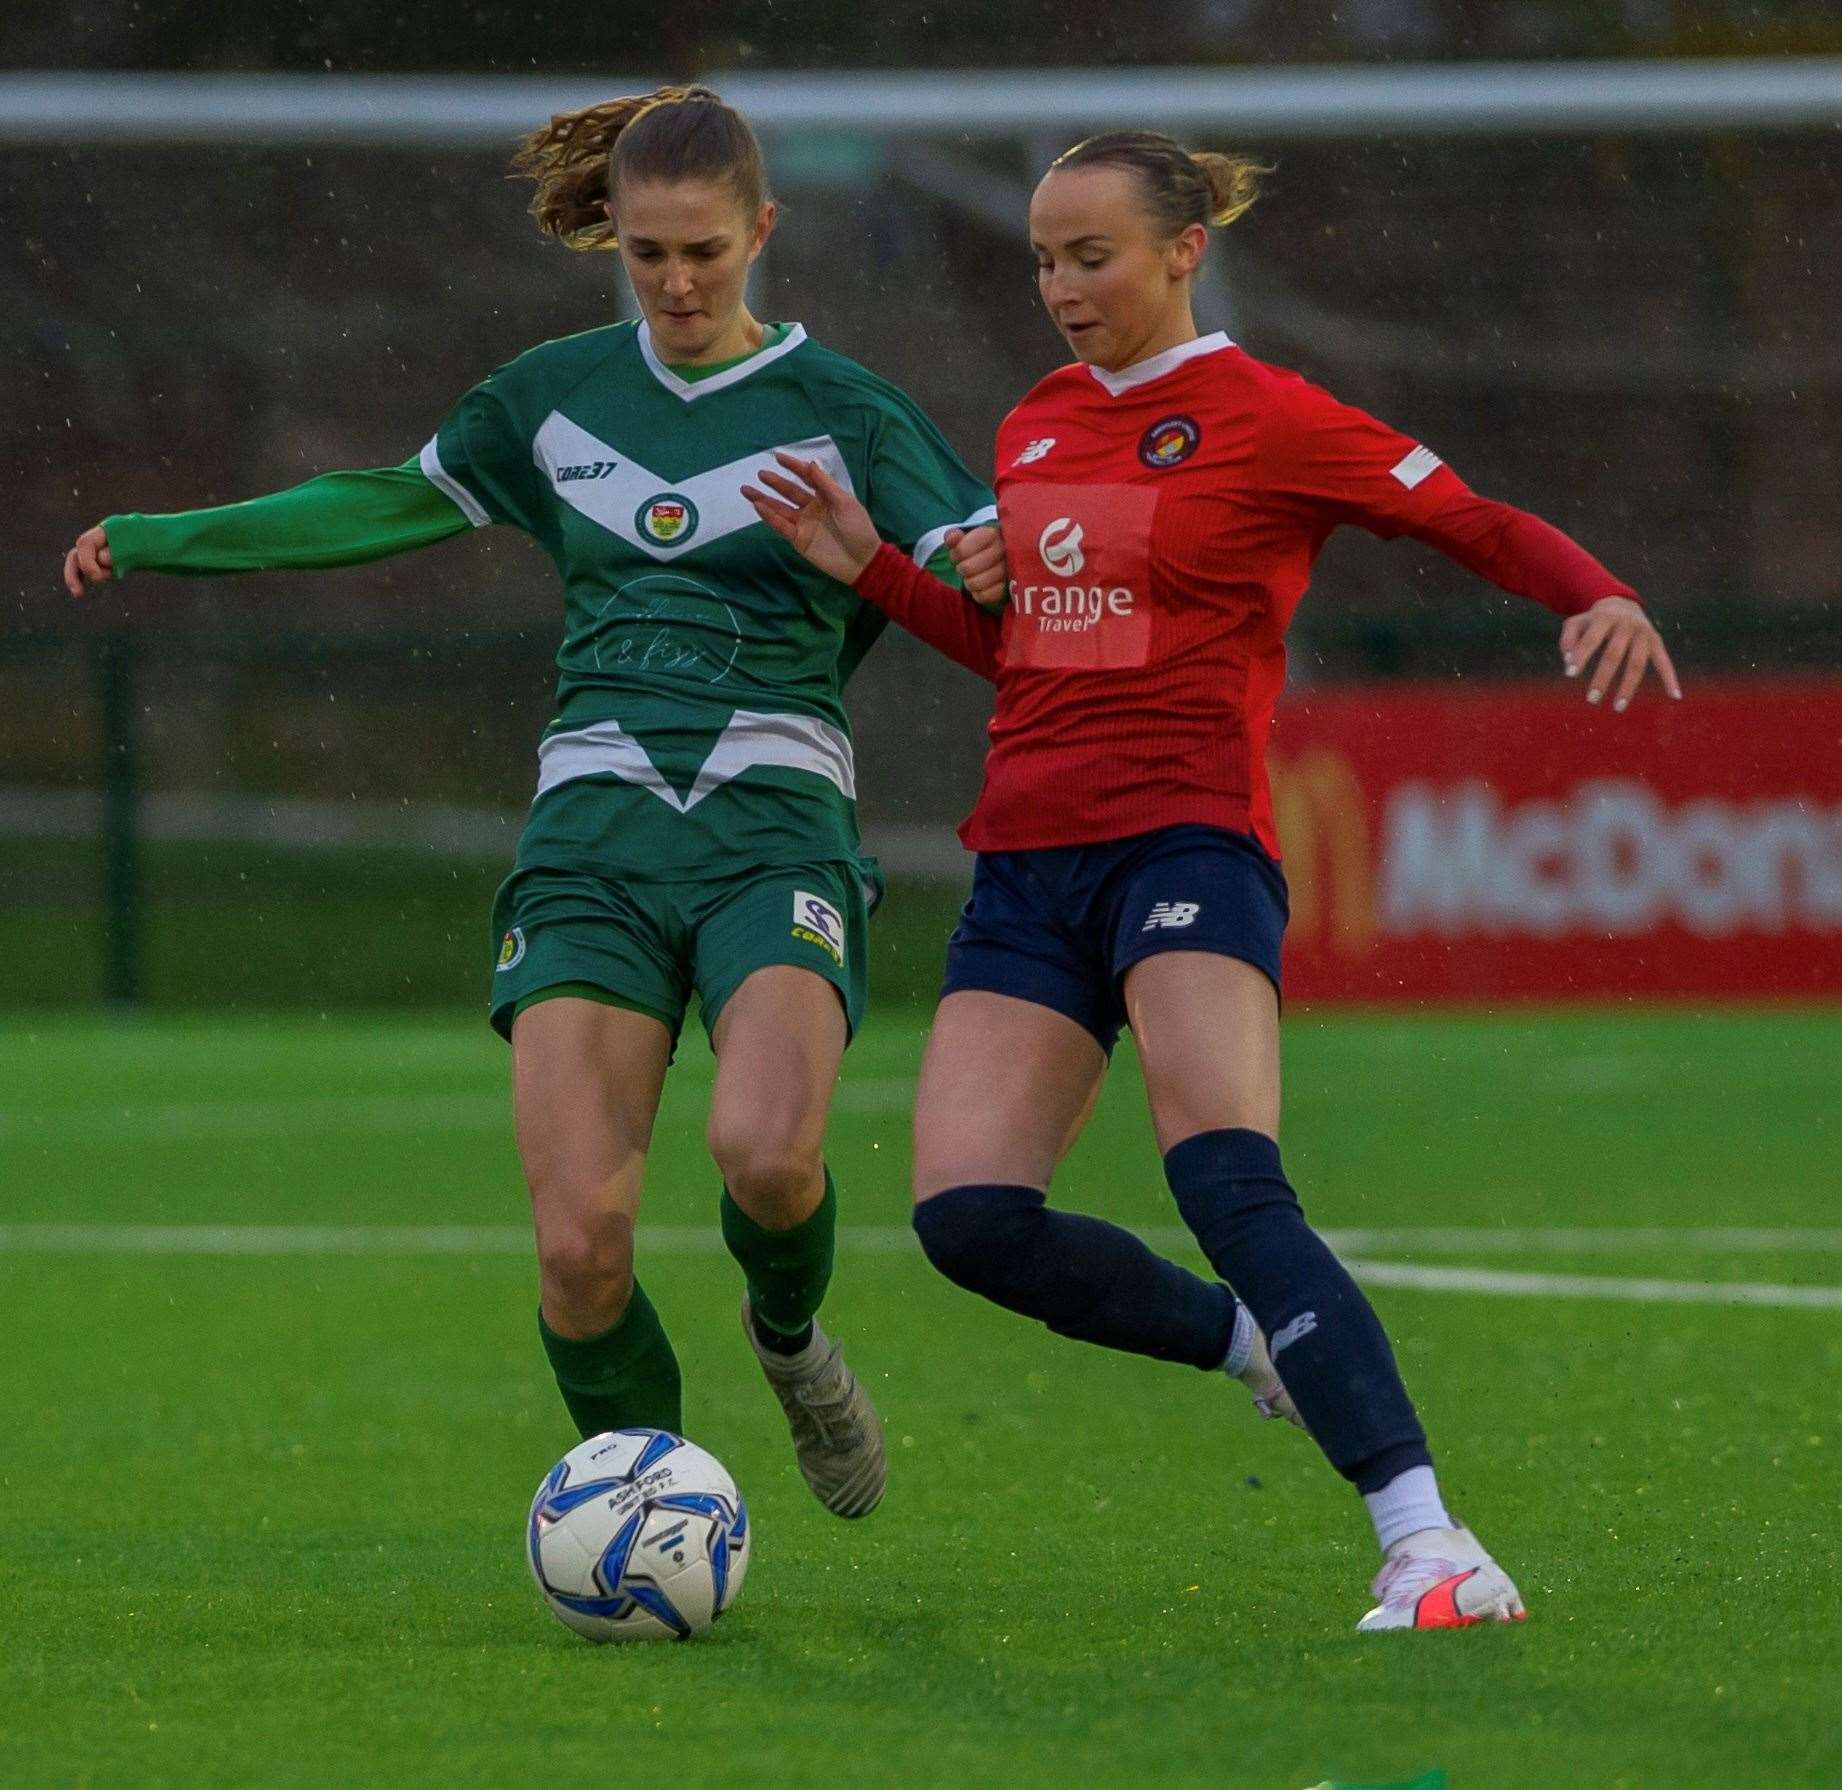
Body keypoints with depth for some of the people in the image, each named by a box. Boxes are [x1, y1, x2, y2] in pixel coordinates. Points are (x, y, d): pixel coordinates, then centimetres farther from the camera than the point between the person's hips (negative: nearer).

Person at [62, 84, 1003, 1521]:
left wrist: (1005, 564, -25)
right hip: (594, 827, 2)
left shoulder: (840, 410, 5)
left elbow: (996, 586, -1)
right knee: (580, 1240, -15)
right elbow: (394, 504, 27)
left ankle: (788, 1336, 6)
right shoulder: (556, 398, 14)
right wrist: (163, 537, 26)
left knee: (768, 1155, -30)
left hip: (773, 823, -2)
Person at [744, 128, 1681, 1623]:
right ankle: (1260, 1341, 12)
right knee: (968, 1216, -12)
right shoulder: (1037, 428, 18)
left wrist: (1603, 599, -21)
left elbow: (1487, 527, -1)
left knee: (1227, 1179, -28)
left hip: (1186, 842, -6)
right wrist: (870, 565, 13)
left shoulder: (1264, 419, -2)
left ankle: (1427, 1546, -33)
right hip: (1028, 863, 6)